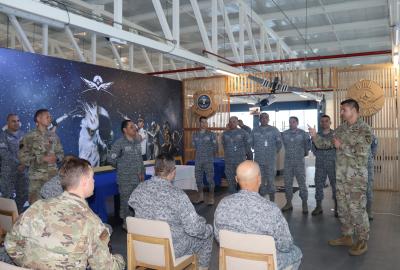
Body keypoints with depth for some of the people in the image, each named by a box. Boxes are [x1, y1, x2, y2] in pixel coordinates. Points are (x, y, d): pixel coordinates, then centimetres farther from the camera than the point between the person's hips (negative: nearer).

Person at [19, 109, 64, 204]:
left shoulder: (54, 136, 8)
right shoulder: (29, 137, -5)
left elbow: (61, 152, 14)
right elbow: (23, 158, -9)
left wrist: (56, 157, -8)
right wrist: (43, 158, -16)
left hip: (53, 176, 4)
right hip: (37, 178, -4)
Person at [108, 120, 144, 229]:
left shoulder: (137, 142, 8)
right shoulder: (119, 143, -11)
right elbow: (111, 159, -11)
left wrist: (142, 172, 13)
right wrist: (122, 167, -1)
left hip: (138, 179, 6)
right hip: (126, 180, -6)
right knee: (126, 202, 4)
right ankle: (126, 223, 20)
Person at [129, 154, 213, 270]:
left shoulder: (139, 189, -12)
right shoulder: (177, 195, -28)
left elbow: (132, 203, 10)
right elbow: (194, 229, -25)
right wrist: (205, 225, -3)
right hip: (173, 250, -6)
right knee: (208, 231, 18)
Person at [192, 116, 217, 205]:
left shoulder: (211, 134, -3)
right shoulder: (195, 135, 8)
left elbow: (215, 147, 2)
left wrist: (210, 156, 8)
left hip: (208, 161, -4)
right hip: (198, 160, 4)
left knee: (210, 179, -3)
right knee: (198, 179, 8)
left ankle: (211, 198, 6)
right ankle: (200, 197, 21)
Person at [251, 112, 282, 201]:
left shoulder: (274, 130, 0)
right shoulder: (255, 131, 6)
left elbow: (279, 143, 5)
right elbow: (251, 143, 14)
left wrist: (274, 152, 10)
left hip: (271, 161, -2)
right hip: (258, 160, 2)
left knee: (271, 180, 1)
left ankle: (272, 202, 9)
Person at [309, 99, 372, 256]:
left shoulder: (364, 129, -11)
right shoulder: (340, 129, 10)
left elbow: (361, 154, -18)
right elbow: (326, 144, 10)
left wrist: (342, 146, -17)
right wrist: (315, 136, -5)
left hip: (356, 176, -7)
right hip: (341, 175, 7)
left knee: (357, 208, -1)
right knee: (343, 207, 14)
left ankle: (362, 241, 14)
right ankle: (347, 236, 29)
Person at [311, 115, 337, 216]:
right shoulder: (317, 135, 9)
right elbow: (313, 147, 17)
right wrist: (318, 155, 8)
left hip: (332, 163, -3)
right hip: (320, 165, 3)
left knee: (335, 185, -2)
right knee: (318, 184, 5)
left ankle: (337, 207, 7)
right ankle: (318, 206, 14)